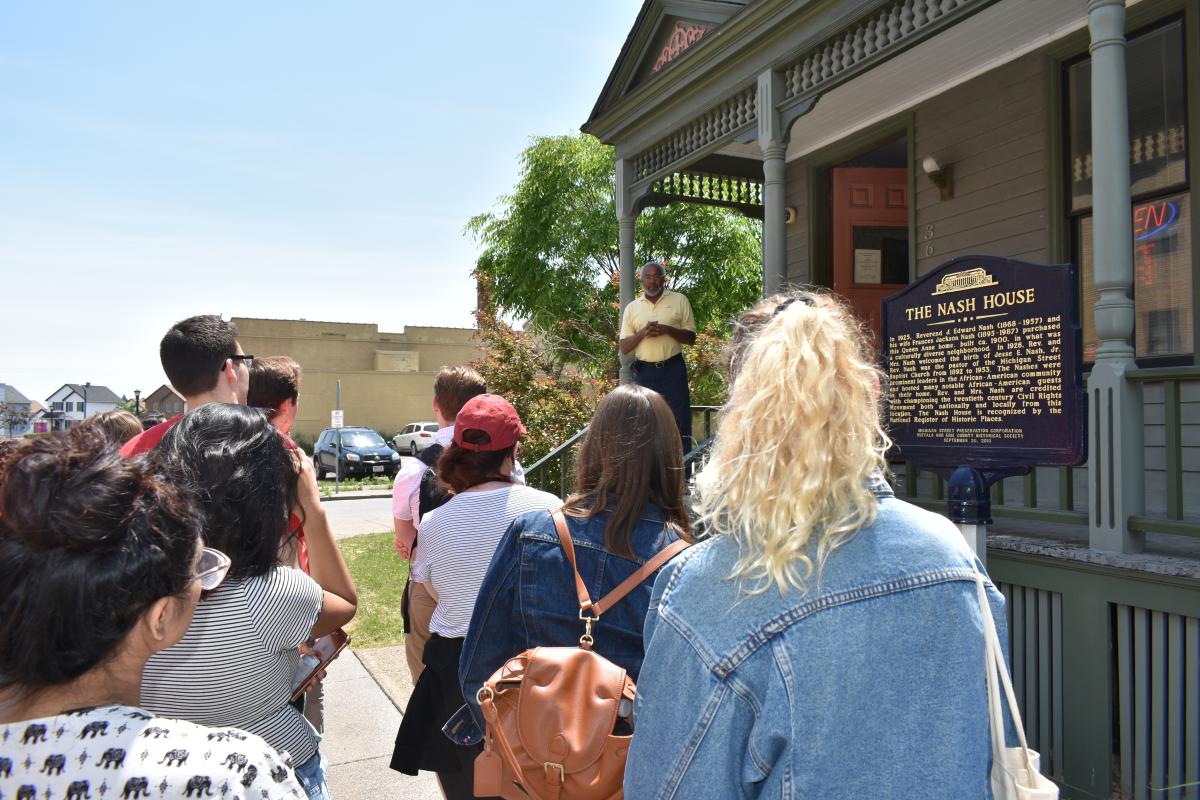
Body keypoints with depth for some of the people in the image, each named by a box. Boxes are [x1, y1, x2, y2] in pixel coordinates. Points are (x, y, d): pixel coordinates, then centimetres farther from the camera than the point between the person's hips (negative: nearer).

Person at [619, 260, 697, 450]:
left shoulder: (679, 301, 5)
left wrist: (668, 329, -13)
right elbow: (624, 348, 6)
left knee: (679, 422, -1)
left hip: (672, 370, -2)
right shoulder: (632, 308, 10)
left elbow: (691, 338, 4)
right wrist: (643, 332, -11)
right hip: (643, 372, 2)